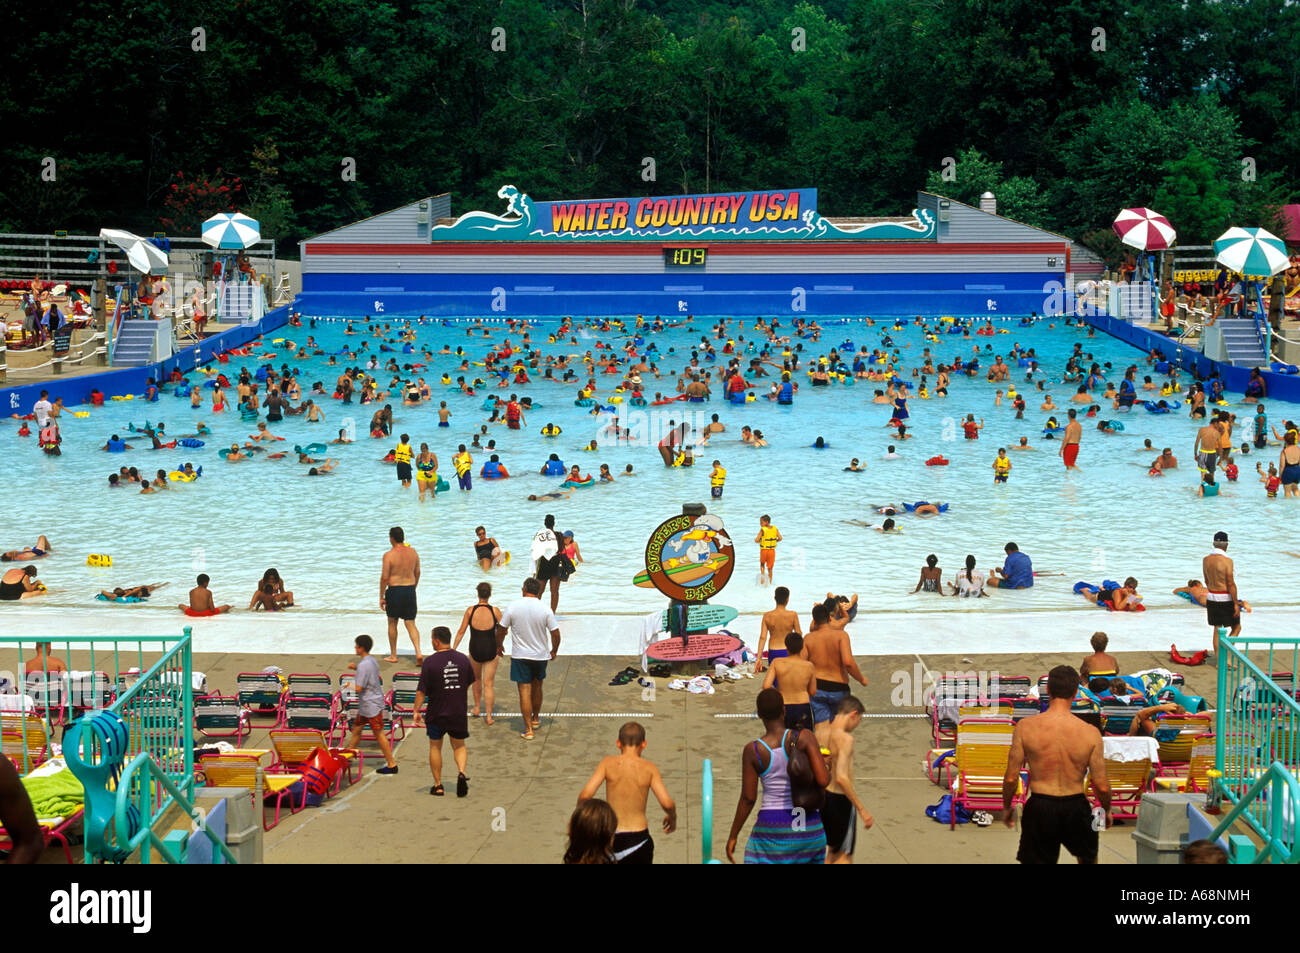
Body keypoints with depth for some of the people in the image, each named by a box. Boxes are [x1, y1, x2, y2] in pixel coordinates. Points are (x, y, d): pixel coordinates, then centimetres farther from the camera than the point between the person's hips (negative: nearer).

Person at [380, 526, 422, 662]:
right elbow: (417, 573, 11)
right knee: (411, 624, 9)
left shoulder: (389, 555, -13)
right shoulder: (413, 552, 2)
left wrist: (381, 597, -6)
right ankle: (418, 653, -8)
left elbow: (384, 577, -14)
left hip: (394, 590, -4)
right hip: (410, 590, 4)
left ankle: (393, 655, 21)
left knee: (392, 623, 13)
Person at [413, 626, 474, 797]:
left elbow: (421, 691, -12)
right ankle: (461, 773, -10)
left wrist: (416, 711, -3)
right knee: (459, 746, 16)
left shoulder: (430, 662, -13)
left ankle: (438, 785, 16)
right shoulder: (463, 659, 0)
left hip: (436, 714, -3)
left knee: (435, 747, 13)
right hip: (459, 712, 3)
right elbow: (469, 684, 14)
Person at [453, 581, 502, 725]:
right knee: (488, 683, 5)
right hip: (491, 651, -1)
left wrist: (453, 649, 2)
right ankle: (488, 716, 0)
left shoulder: (470, 610, -7)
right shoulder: (495, 611, -8)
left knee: (476, 679, 25)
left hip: (475, 650, 1)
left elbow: (461, 632, -5)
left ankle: (477, 708, 36)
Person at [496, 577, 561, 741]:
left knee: (525, 691, 0)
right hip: (540, 655, 2)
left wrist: (499, 645, 16)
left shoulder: (513, 607, -10)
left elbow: (501, 630, -3)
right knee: (537, 687, 22)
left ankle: (529, 730, -2)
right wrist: (553, 651, 12)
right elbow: (556, 634, -6)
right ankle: (535, 719, 40)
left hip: (520, 655, -2)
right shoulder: (545, 609, -8)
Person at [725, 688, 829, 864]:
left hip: (773, 829, -2)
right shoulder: (804, 738, -9)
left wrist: (732, 836, 5)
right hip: (808, 826, 2)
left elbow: (748, 799, -6)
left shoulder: (752, 751, -8)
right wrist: (828, 772, 9)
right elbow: (823, 780, -15)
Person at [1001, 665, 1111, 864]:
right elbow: (1102, 785, -6)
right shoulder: (1090, 733, -11)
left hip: (1039, 809, -1)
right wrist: (1107, 810, 14)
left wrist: (1006, 807, 11)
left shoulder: (1026, 727, -11)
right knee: (1088, 858, 28)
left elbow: (1011, 778, -7)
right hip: (1075, 808, 1)